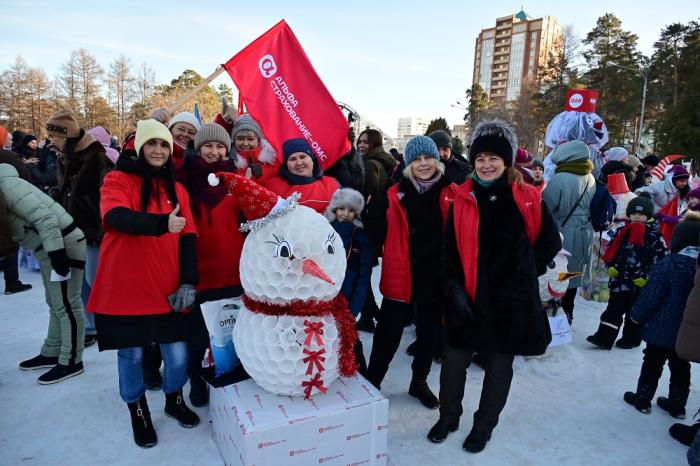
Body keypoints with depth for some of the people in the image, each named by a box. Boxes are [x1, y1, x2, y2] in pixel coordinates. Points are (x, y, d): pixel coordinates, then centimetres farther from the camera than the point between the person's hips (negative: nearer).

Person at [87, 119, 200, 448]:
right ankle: (138, 412, 34)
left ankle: (174, 400, 35)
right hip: (126, 287, -3)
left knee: (177, 353, 7)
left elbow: (188, 239, 4)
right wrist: (162, 223, -42)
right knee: (131, 354, 10)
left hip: (168, 288, 3)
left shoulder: (177, 189, 8)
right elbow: (117, 217, -25)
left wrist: (188, 282, -5)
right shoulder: (118, 179, -4)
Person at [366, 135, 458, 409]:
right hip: (401, 277, -2)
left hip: (437, 278, 3)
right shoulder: (397, 194, -6)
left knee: (429, 333, 19)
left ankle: (419, 381, 42)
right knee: (388, 334, 7)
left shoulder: (450, 193, -3)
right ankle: (372, 381, 29)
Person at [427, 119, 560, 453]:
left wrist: (523, 272, 3)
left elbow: (550, 243, 7)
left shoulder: (528, 198, -4)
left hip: (513, 300, 0)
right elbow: (449, 251, -3)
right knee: (454, 359, 8)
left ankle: (484, 425, 38)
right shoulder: (463, 199, -3)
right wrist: (454, 289, -11)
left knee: (500, 365, 15)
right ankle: (448, 417, 35)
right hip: (469, 298, 0)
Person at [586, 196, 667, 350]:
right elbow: (611, 249, 10)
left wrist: (646, 277, -13)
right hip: (619, 280, 3)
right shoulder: (621, 231, 4)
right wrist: (611, 266, -1)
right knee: (613, 309, 5)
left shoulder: (655, 236, -7)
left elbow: (660, 259, -8)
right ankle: (604, 338, 6)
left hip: (640, 283, -3)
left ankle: (631, 338, 26)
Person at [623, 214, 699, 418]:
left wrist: (637, 314, -5)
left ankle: (642, 399, 21)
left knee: (652, 364, 9)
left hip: (662, 329, -5)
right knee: (681, 367, 18)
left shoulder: (666, 265, -22)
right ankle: (677, 405, 29)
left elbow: (650, 296, -20)